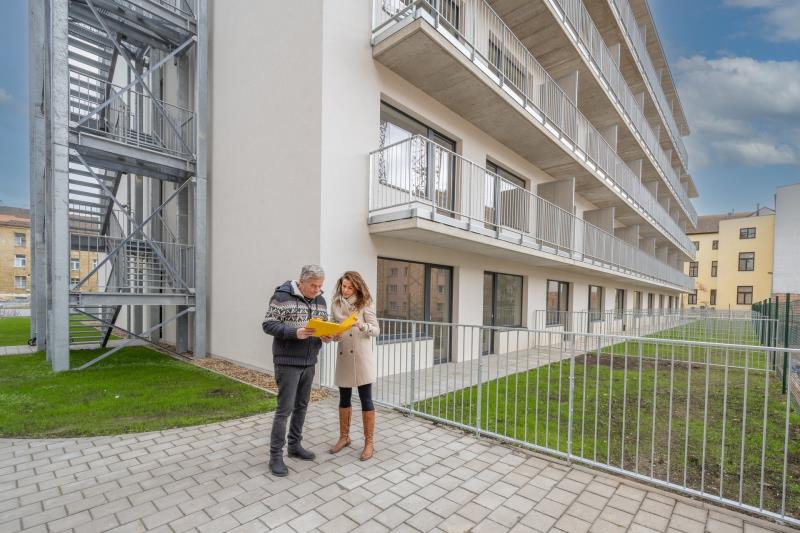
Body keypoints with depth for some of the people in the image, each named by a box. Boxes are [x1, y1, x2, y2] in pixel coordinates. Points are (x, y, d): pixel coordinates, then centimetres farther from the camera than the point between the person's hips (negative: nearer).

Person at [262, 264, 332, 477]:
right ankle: (275, 456, 14)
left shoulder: (320, 300, 7)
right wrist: (294, 332, -25)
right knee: (285, 408, -1)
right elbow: (268, 324, -13)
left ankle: (294, 446, 32)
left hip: (309, 363, 6)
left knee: (301, 406, 16)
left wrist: (325, 336, -8)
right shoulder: (282, 296, -12)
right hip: (287, 362, -6)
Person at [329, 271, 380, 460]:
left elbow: (376, 330, -9)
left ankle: (369, 442, 17)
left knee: (366, 399, 3)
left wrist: (361, 325, -27)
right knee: (344, 398, 16)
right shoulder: (336, 304, 6)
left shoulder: (365, 304, -7)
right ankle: (344, 437, 33)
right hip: (343, 356, 5)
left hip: (362, 357, -4)